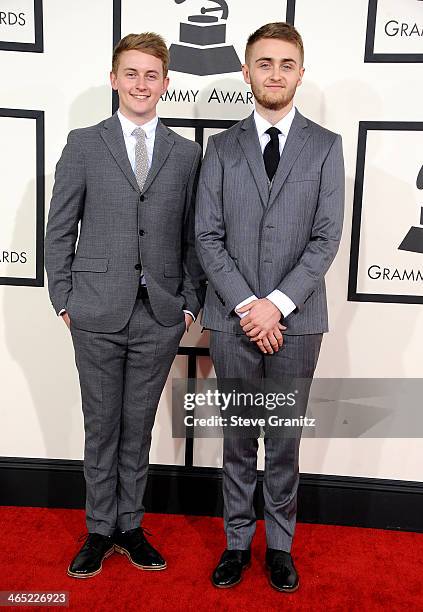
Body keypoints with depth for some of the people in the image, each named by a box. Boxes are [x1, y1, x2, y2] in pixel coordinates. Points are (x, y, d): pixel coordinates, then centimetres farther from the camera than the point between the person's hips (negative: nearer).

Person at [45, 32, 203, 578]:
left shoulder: (186, 153, 8)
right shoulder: (83, 145, 4)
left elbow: (192, 236, 8)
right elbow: (59, 230, 4)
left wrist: (190, 302, 2)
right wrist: (64, 301, -1)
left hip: (160, 316, 1)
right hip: (97, 314, -1)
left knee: (138, 428, 12)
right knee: (101, 428, 10)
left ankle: (129, 525, 30)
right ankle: (100, 530, 29)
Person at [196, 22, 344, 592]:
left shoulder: (326, 145, 4)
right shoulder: (221, 148, 6)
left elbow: (327, 238, -4)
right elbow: (208, 237, 0)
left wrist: (277, 304, -13)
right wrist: (246, 305, -11)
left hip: (297, 320, 0)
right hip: (233, 319, 1)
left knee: (285, 438, 11)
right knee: (238, 437, 12)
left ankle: (280, 543, 30)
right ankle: (238, 540, 30)